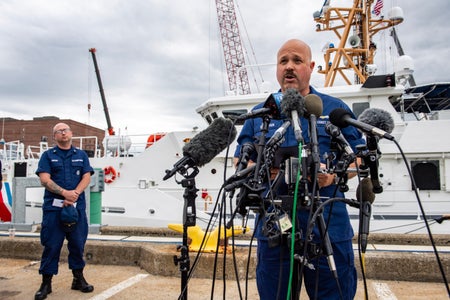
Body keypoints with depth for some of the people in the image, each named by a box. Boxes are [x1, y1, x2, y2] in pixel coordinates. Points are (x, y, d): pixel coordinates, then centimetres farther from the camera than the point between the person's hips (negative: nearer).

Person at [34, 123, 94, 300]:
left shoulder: (81, 155, 13)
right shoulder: (48, 155, 7)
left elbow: (86, 177, 4)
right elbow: (45, 179, -5)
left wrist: (75, 194, -13)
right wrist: (65, 193, -17)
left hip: (77, 206, 2)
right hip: (53, 207, -2)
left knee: (78, 243, 7)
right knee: (51, 244, 1)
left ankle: (78, 279, 20)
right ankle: (46, 283, 12)